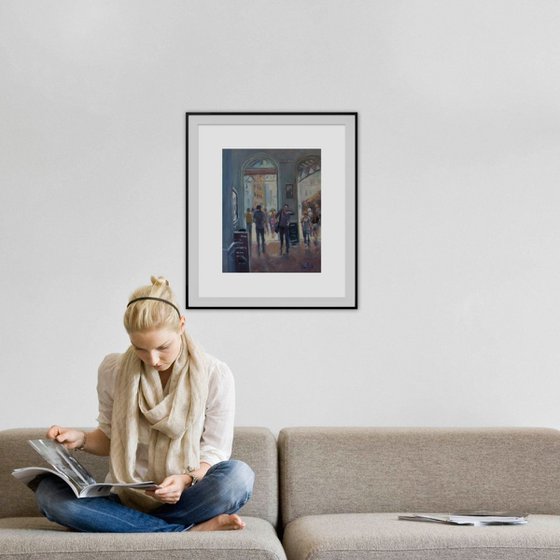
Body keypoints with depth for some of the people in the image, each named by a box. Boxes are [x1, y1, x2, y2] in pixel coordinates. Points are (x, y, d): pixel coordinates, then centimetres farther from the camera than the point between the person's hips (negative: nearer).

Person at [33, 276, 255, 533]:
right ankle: (192, 530, -29)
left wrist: (186, 480, -23)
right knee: (48, 490, -27)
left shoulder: (215, 375, -5)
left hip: (183, 500, -3)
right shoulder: (113, 370, 1)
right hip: (126, 499, 3)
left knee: (238, 475, -33)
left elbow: (215, 451, -3)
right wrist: (82, 439, -7)